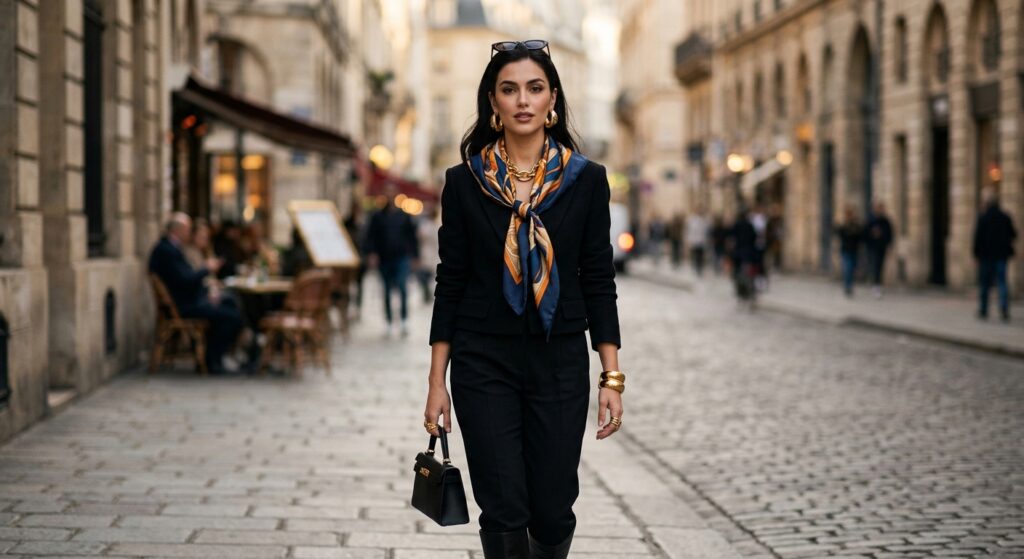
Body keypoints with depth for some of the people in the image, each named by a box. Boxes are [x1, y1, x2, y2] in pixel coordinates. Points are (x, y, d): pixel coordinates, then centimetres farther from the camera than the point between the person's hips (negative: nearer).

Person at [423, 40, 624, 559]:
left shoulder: (586, 180, 1)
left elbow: (599, 282, 2)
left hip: (559, 362, 1)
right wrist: (437, 381, -1)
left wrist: (612, 377, -3)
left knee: (553, 511, 4)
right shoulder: (464, 182, 0)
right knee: (503, 513, -3)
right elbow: (449, 284, 2)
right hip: (484, 362, 0)